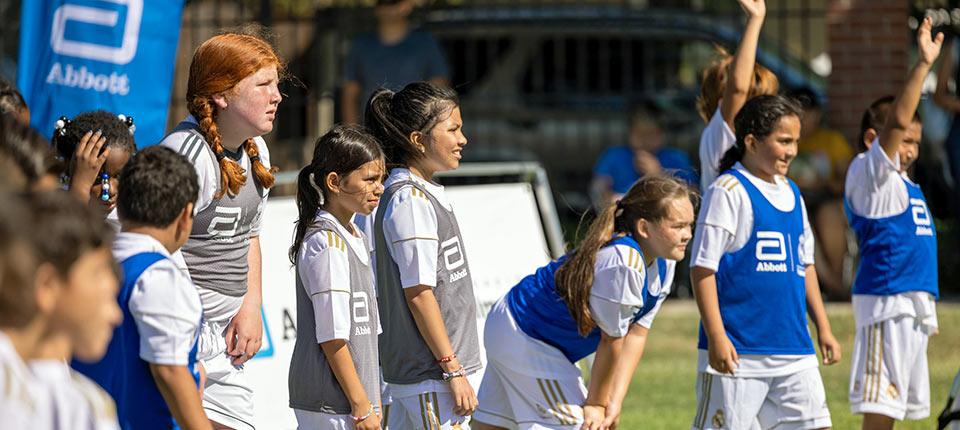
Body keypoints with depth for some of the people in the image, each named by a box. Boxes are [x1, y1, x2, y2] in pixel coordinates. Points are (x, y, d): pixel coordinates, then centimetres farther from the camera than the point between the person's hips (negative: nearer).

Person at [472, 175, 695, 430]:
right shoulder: (623, 263, -35)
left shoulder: (663, 264, -5)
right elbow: (611, 341, -23)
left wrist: (614, 404, -6)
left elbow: (636, 335, -3)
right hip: (525, 340, -10)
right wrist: (595, 404, -13)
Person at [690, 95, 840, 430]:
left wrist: (823, 328, 20)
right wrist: (716, 337, -17)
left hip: (793, 350, 7)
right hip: (739, 350, -7)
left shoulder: (790, 193, 15)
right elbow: (703, 268, -11)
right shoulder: (728, 192, -8)